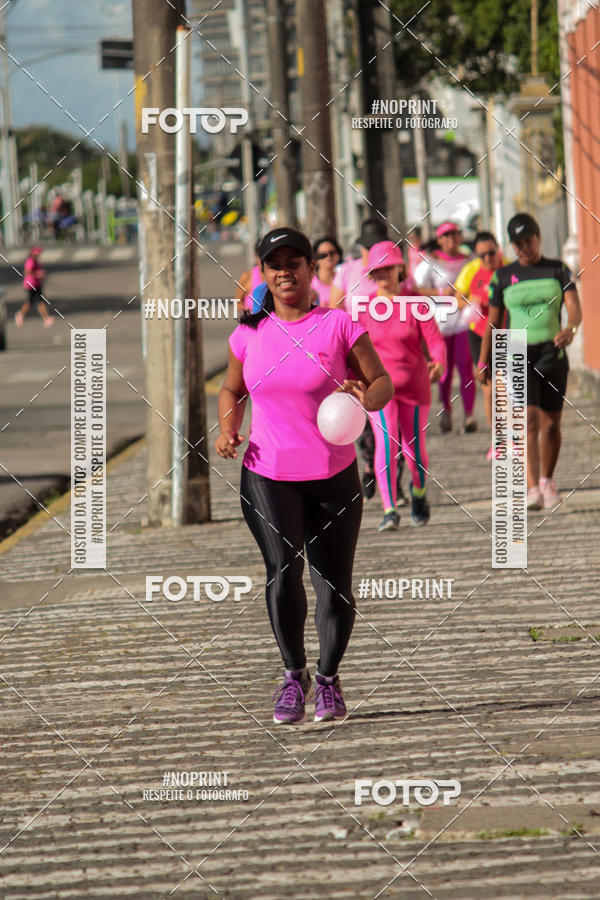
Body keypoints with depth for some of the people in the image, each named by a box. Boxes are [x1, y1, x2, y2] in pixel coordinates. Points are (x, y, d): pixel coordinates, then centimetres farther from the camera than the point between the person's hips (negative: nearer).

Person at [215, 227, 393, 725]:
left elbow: (383, 381, 0)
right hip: (267, 475, 1)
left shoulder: (339, 325, -3)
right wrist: (228, 429, 2)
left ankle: (329, 679, 26)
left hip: (334, 476, -1)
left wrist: (367, 398, -23)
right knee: (283, 569, -18)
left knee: (334, 585, 4)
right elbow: (232, 390, 22)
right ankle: (294, 674, 0)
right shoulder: (249, 334, 5)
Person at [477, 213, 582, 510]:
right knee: (528, 419, -15)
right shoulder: (503, 276, 5)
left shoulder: (558, 271, 4)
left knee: (551, 424, 5)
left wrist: (571, 328, -30)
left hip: (552, 352, 1)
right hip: (518, 354, -1)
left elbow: (574, 306, -8)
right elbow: (494, 321, 10)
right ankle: (532, 488, -21)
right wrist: (483, 362, 8)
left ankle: (547, 481, 26)